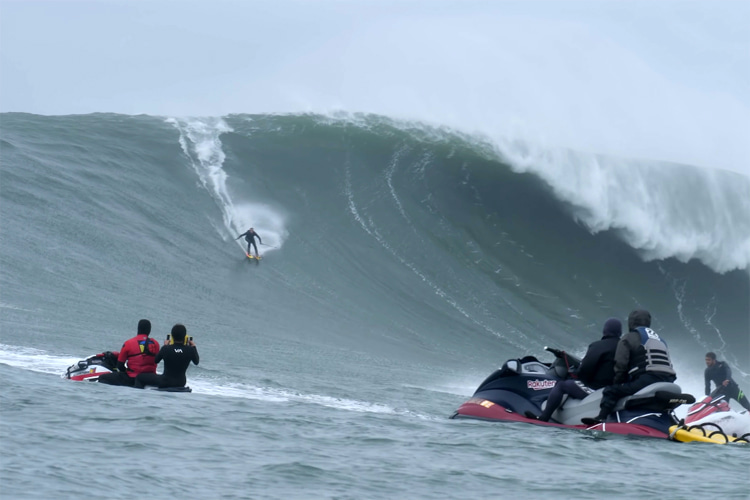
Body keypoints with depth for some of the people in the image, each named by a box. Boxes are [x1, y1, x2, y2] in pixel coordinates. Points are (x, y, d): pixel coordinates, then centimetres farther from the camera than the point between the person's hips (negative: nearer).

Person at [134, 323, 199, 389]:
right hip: (181, 384, 3)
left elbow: (156, 360, 1)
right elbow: (196, 362, 5)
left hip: (165, 383, -3)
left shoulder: (166, 349, -17)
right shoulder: (190, 350, -14)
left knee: (139, 377, 13)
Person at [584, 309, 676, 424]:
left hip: (647, 379, -7)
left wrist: (617, 383, 16)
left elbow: (621, 364, 2)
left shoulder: (629, 338, 12)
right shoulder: (659, 339, 33)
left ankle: (601, 418, -26)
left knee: (611, 391, -7)